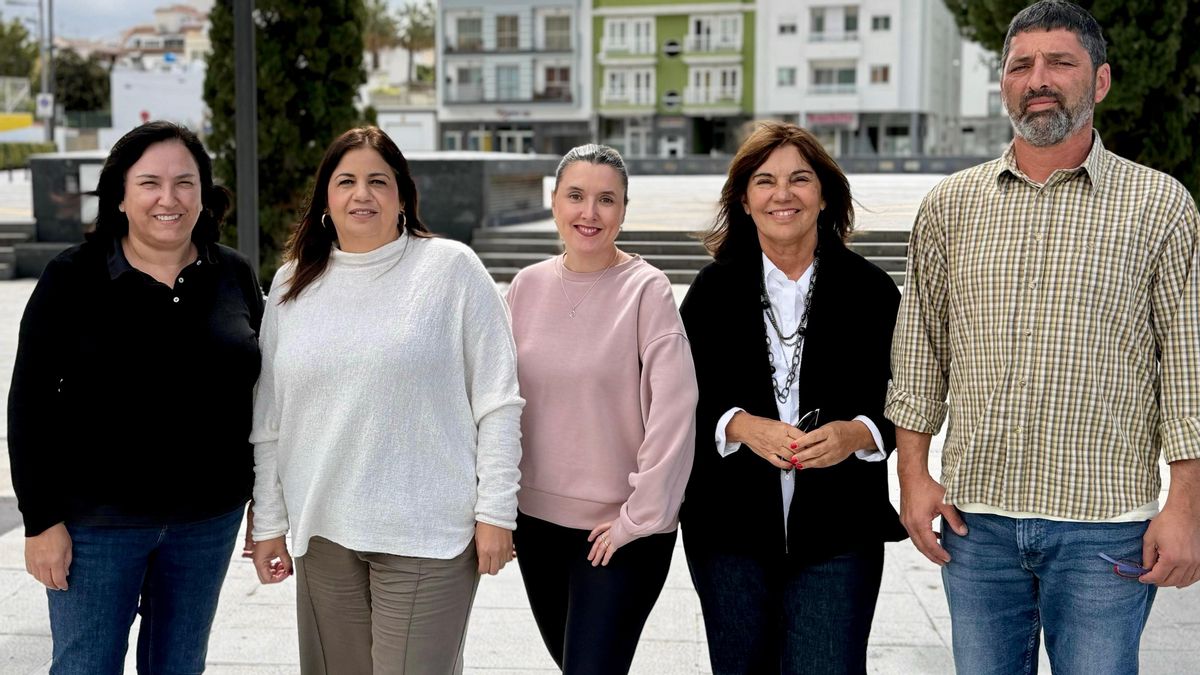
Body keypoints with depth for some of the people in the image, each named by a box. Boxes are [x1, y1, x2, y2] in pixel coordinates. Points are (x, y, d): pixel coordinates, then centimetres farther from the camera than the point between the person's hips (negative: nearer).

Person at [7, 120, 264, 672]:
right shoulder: (73, 277, -7)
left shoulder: (234, 276, 1)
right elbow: (30, 404, -6)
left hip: (209, 519, 3)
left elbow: (259, 392, 9)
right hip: (96, 521, -3)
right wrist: (40, 520, -10)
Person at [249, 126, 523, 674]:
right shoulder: (292, 285, 10)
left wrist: (495, 512, -7)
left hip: (427, 534, -4)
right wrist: (267, 523, 11)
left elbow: (497, 402, -4)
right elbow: (269, 422, 13)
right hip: (323, 533, 4)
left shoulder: (451, 268, -3)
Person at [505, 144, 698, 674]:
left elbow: (673, 409, -17)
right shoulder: (528, 286, 3)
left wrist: (642, 516, -16)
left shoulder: (646, 290, -12)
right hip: (536, 518, 5)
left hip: (619, 529, -5)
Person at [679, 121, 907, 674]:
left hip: (837, 534, -1)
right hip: (731, 531, 2)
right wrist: (739, 426, -16)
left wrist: (857, 433, -17)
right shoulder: (713, 290, 4)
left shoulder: (870, 290, 1)